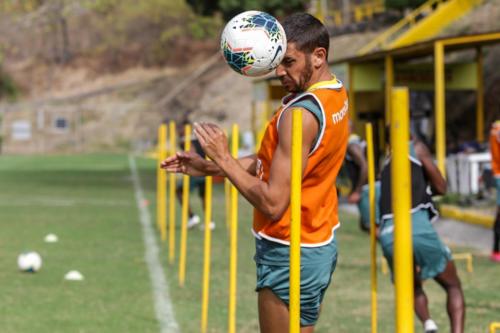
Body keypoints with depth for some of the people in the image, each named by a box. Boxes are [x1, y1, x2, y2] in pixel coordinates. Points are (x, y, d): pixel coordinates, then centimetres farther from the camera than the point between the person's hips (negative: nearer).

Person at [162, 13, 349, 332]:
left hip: (290, 257, -10)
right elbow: (271, 162, 11)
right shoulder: (336, 93, 5)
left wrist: (224, 159, -18)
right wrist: (207, 167, 7)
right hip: (322, 243, 10)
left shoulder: (301, 114, -24)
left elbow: (272, 203, -26)